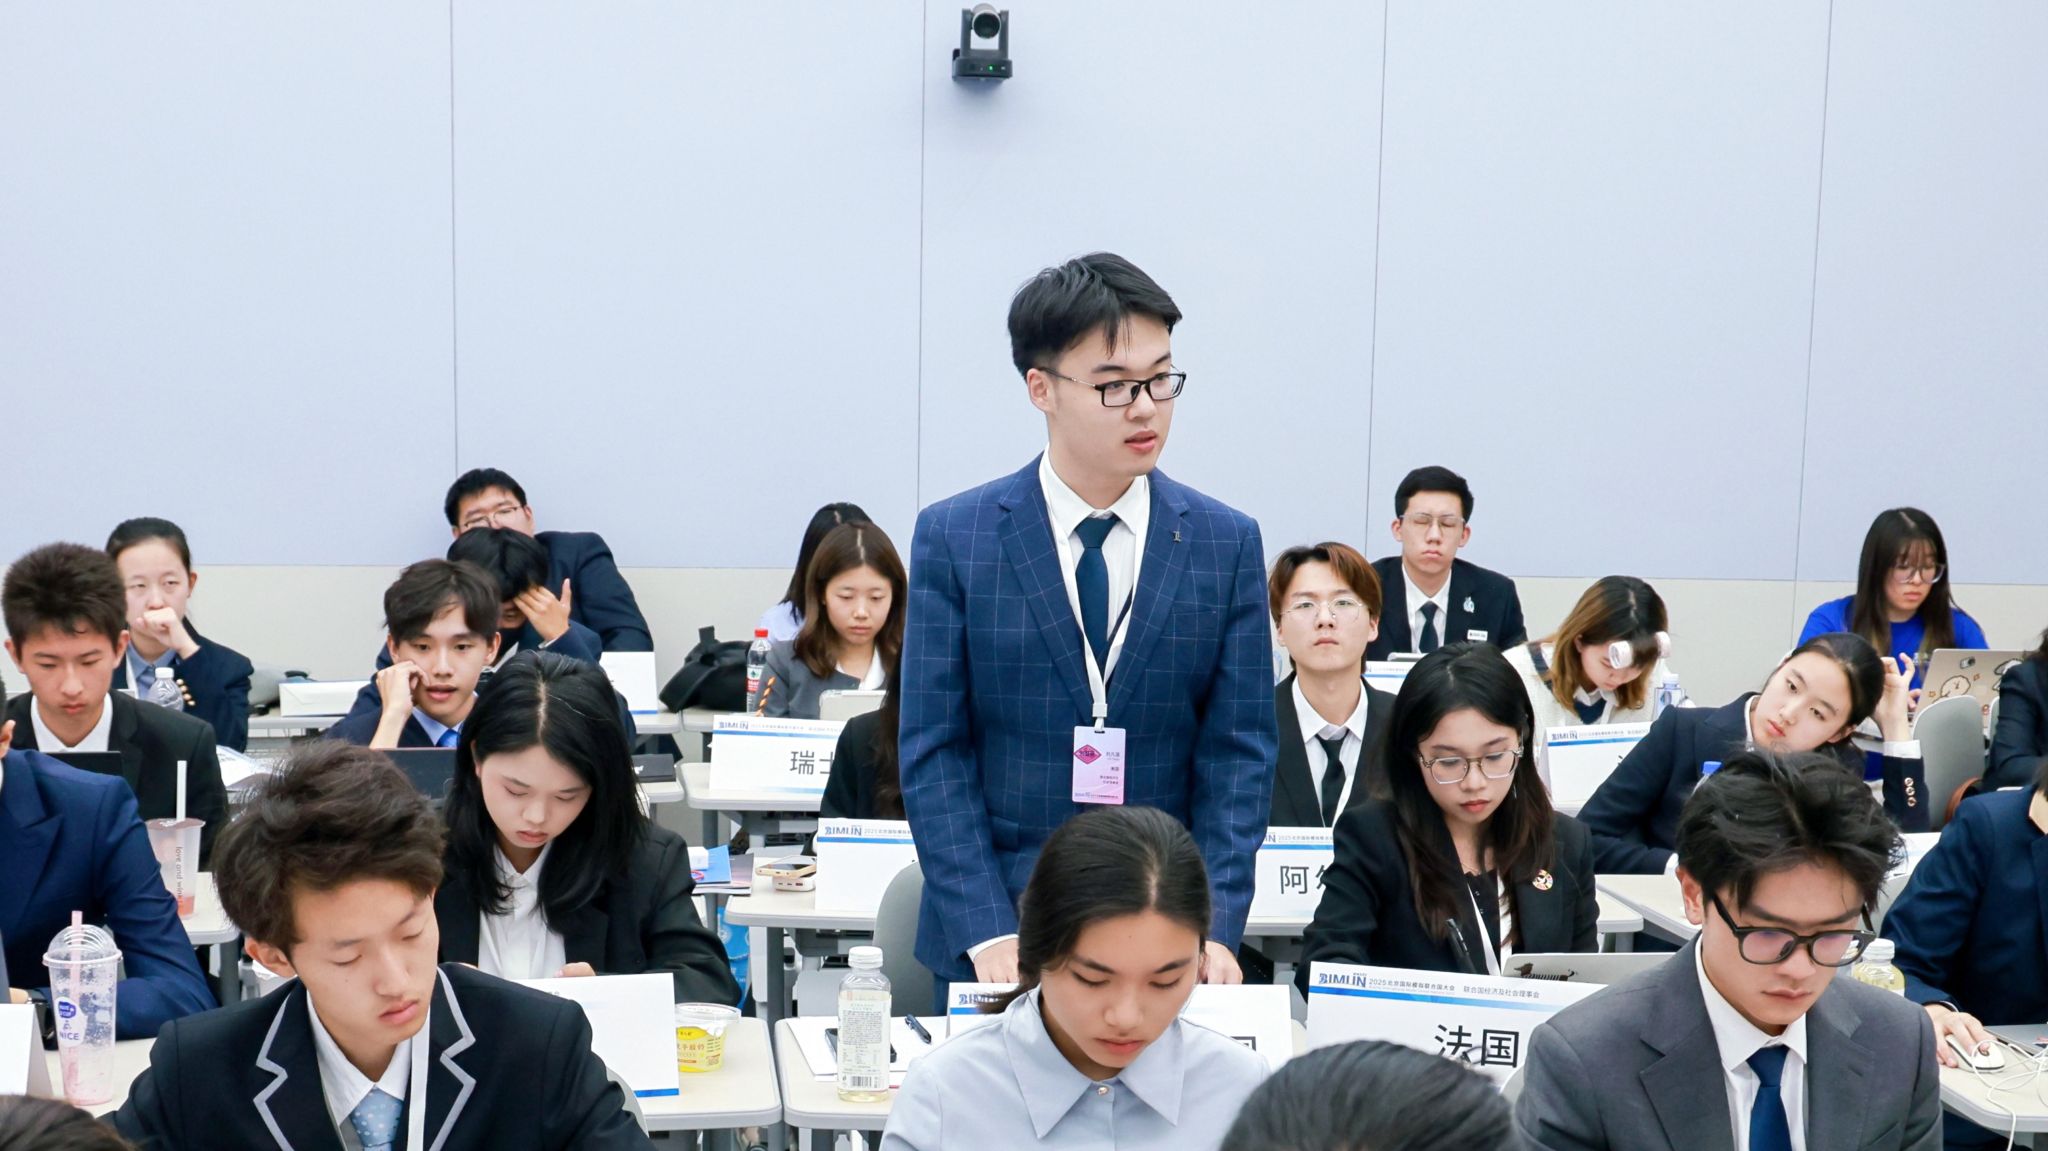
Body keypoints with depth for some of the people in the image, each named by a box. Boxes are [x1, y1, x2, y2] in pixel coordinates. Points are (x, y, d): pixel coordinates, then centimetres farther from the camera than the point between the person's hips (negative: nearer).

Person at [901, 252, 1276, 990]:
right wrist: (988, 931, -14)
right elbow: (932, 749, -5)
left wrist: (1214, 927, -11)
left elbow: (1238, 752, 0)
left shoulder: (1227, 544, 1)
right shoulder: (953, 537, -3)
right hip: (994, 936, -1)